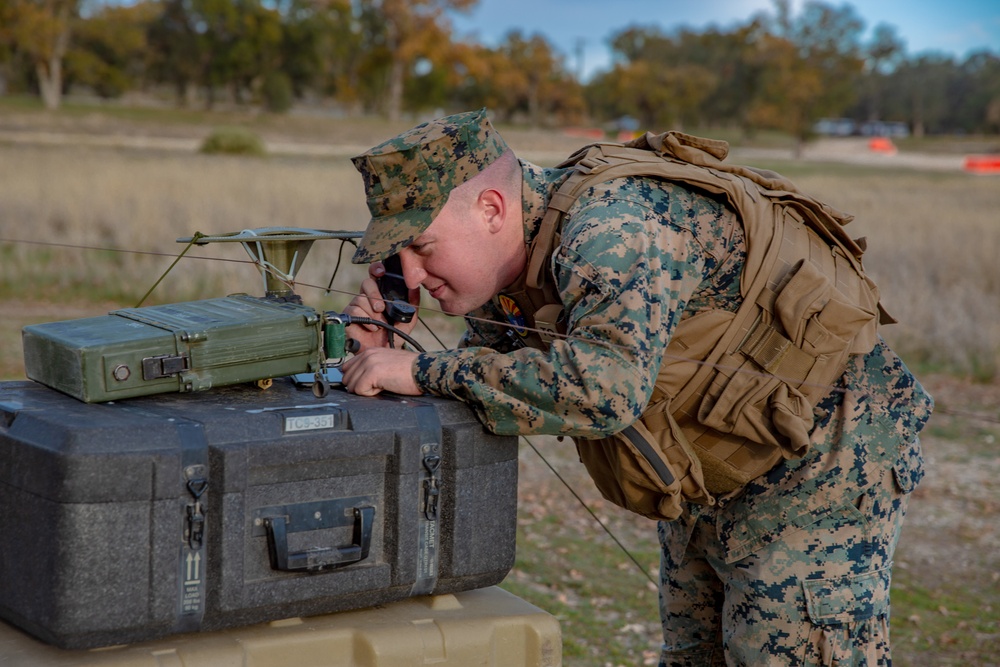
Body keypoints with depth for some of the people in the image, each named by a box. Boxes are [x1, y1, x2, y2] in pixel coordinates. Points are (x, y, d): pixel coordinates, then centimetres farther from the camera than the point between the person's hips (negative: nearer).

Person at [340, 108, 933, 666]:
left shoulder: (613, 225, -30)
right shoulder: (516, 262, -1)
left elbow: (604, 386, -45)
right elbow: (497, 386, 4)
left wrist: (423, 371, -38)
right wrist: (392, 345, -13)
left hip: (824, 459, -9)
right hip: (713, 480, 10)